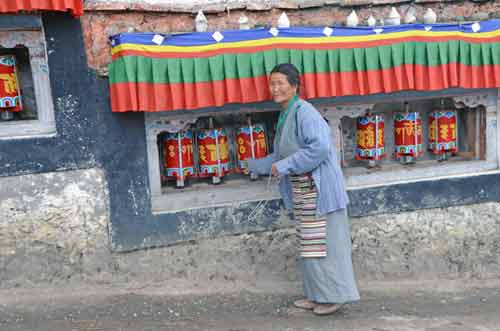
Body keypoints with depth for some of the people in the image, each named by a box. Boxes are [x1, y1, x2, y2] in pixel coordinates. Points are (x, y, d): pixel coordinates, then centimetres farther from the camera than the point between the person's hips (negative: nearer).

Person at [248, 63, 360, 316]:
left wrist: (284, 166, -21)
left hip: (318, 188, -9)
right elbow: (282, 156, 20)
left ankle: (335, 295, 13)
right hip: (301, 190, 9)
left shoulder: (303, 112, -16)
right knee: (309, 243, 15)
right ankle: (318, 295, 27)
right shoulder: (285, 115, 12)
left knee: (323, 242, 0)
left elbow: (320, 147, -27)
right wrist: (252, 165, 25)